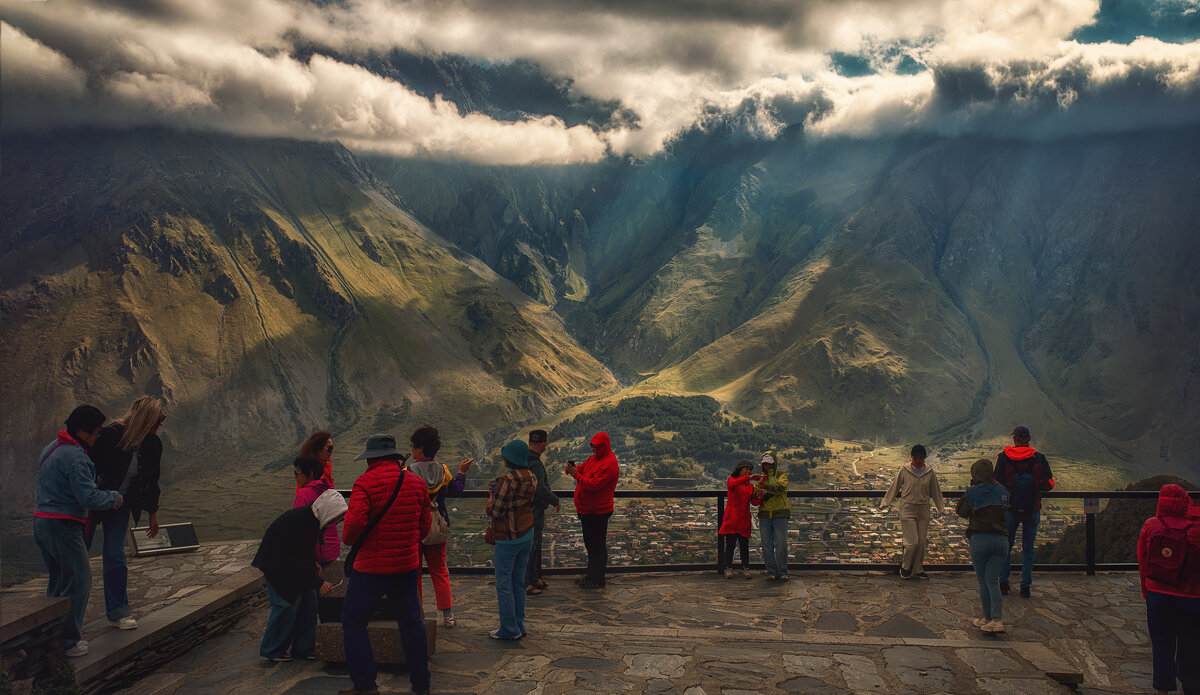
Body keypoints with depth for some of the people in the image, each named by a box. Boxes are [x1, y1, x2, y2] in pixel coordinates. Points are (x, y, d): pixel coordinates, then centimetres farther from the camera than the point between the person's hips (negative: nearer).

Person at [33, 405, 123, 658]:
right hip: (62, 525, -10)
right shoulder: (75, 457, -19)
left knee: (58, 579, 21)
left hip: (41, 522, 10)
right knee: (79, 581, -2)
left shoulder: (50, 448, 13)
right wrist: (114, 498, -7)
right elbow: (88, 496, -24)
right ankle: (68, 641, 0)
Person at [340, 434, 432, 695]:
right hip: (407, 565, 5)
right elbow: (425, 525, 11)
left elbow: (355, 522, -22)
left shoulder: (366, 482, -12)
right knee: (411, 622, 16)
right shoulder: (416, 482, 4)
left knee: (352, 620, 12)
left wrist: (348, 539, -1)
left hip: (371, 566, -5)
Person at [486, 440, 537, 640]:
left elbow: (495, 512, -19)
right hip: (527, 535, 8)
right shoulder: (531, 479, 4)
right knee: (519, 582, 16)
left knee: (504, 584, 3)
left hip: (508, 539, -8)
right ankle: (519, 626, 23)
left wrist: (492, 494, 0)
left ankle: (509, 629, 8)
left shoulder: (507, 481, -21)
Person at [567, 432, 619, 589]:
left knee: (597, 546, 0)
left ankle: (597, 580, 9)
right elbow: (583, 468, 14)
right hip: (587, 510, 10)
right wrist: (573, 468, -8)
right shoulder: (594, 458, 10)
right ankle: (591, 575, 33)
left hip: (598, 512, -10)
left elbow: (594, 485, -25)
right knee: (590, 544, 20)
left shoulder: (609, 464, -21)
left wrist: (576, 475, -24)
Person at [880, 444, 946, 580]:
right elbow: (894, 488, 4)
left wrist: (941, 508, 15)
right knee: (912, 542, -8)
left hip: (923, 509, 3)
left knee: (921, 542, 7)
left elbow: (935, 491, 13)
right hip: (907, 509, -3)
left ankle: (917, 569, 22)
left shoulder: (930, 472, 2)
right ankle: (905, 567, 13)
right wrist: (885, 503, 3)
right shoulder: (904, 470, -5)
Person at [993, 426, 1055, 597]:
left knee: (1006, 545, 14)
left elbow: (997, 482, -7)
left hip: (1010, 508, 0)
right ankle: (1026, 586, 9)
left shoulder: (1004, 456, -5)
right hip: (1032, 509, 0)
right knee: (1028, 548, 10)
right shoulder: (1039, 458, -3)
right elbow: (1049, 484, -2)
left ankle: (1004, 582, 15)